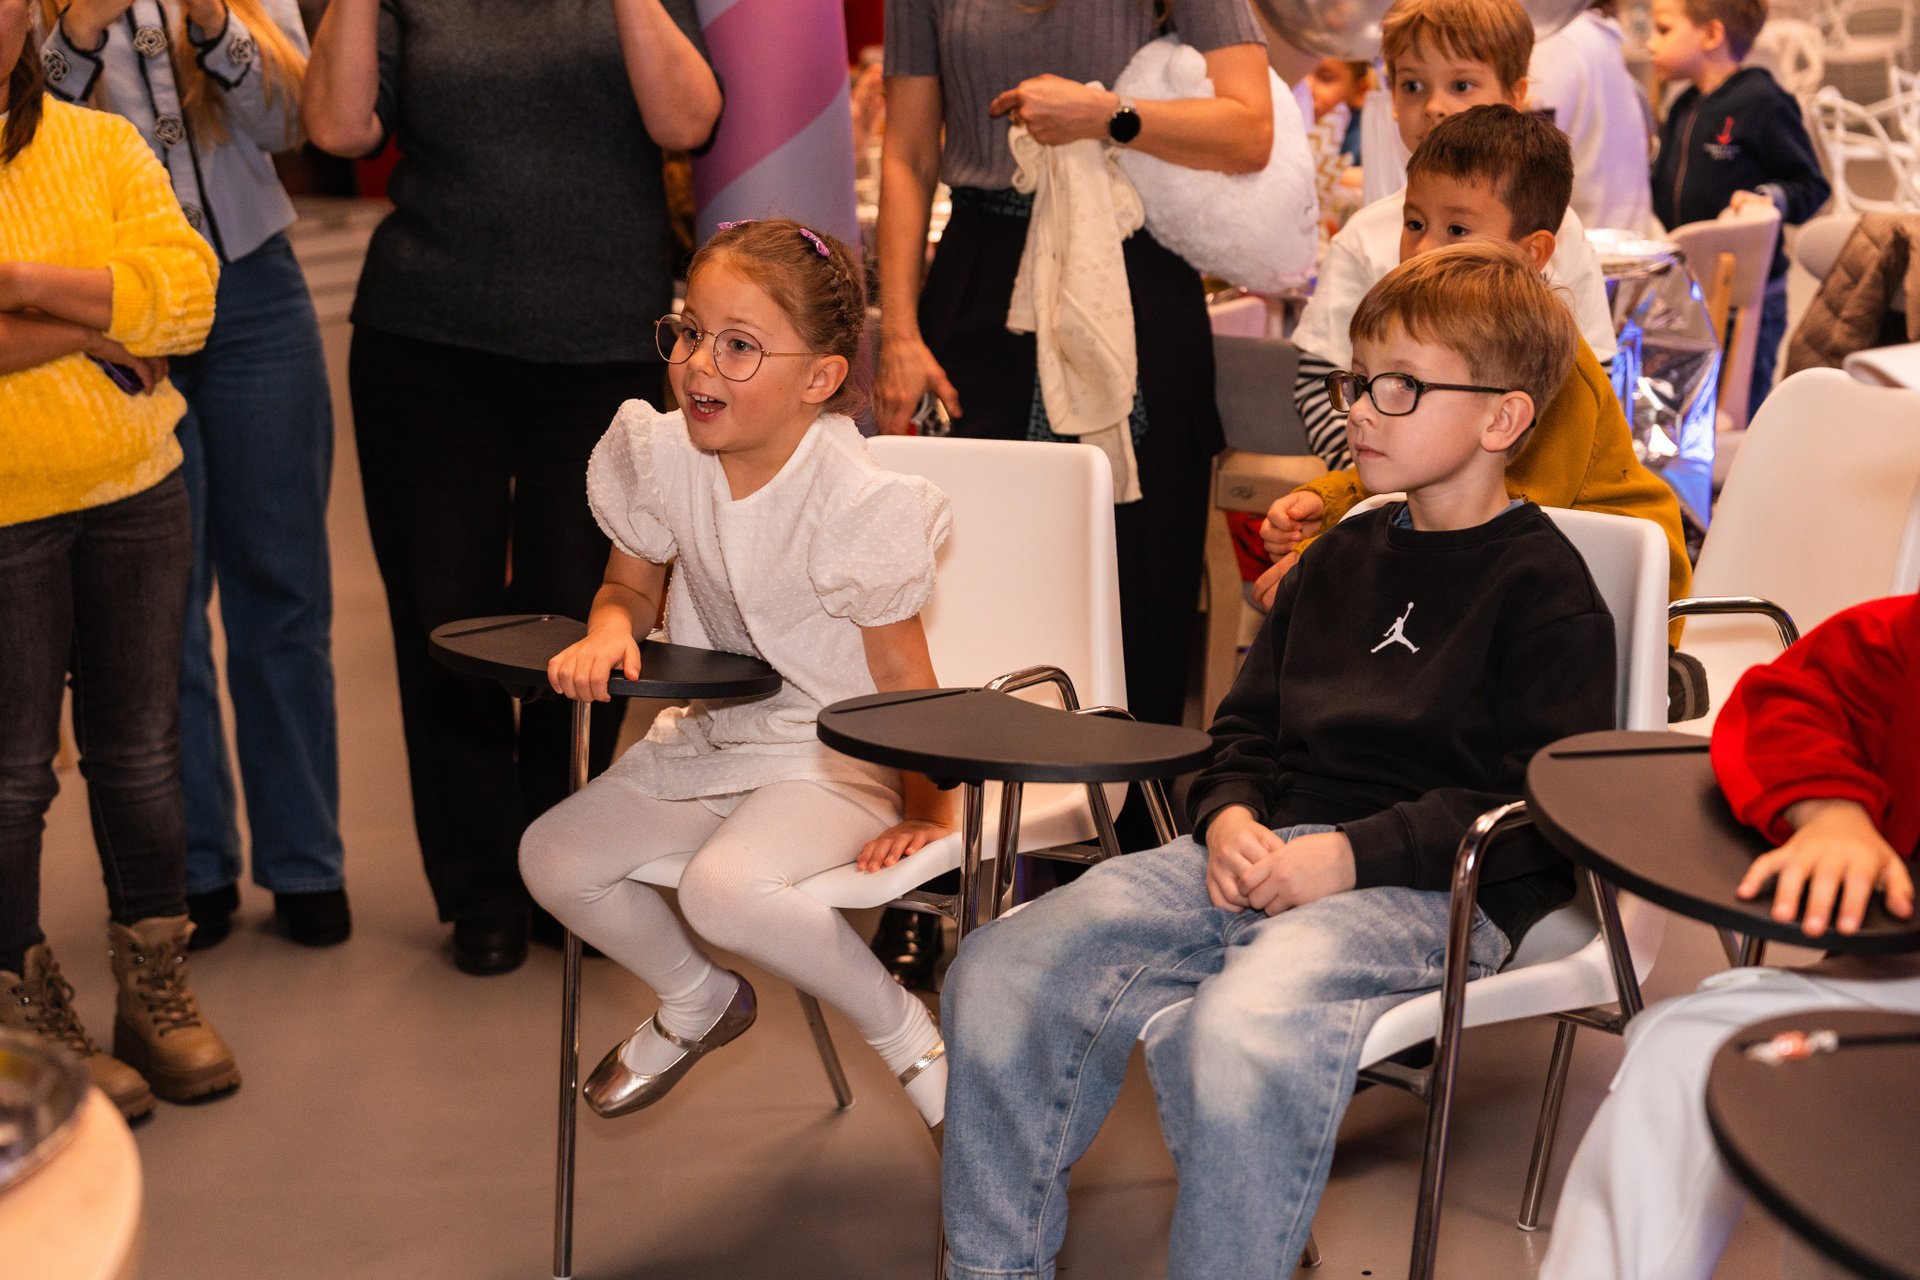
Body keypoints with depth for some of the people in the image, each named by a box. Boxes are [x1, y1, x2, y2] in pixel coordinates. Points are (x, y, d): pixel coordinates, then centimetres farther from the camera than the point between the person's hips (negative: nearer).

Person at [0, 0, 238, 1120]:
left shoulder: (103, 146, 7)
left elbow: (187, 294, -7)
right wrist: (96, 327, -13)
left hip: (137, 497, 4)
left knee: (141, 746, 11)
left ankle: (157, 992, 27)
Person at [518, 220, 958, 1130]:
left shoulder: (852, 501, -23)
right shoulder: (660, 455, -7)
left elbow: (898, 672, -15)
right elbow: (633, 584, 10)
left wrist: (926, 813, -10)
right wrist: (609, 631, -14)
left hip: (836, 755, -7)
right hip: (710, 732, 7)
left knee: (725, 888, -32)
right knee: (553, 859, -4)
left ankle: (910, 1036, -7)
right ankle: (697, 1001, 24)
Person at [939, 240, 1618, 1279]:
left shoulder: (1542, 585, 0)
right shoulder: (1344, 557, 23)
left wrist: (1351, 855, -16)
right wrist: (1230, 816, 2)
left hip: (1432, 892, -7)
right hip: (1267, 850, 7)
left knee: (1242, 1037, -38)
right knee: (996, 973, -12)